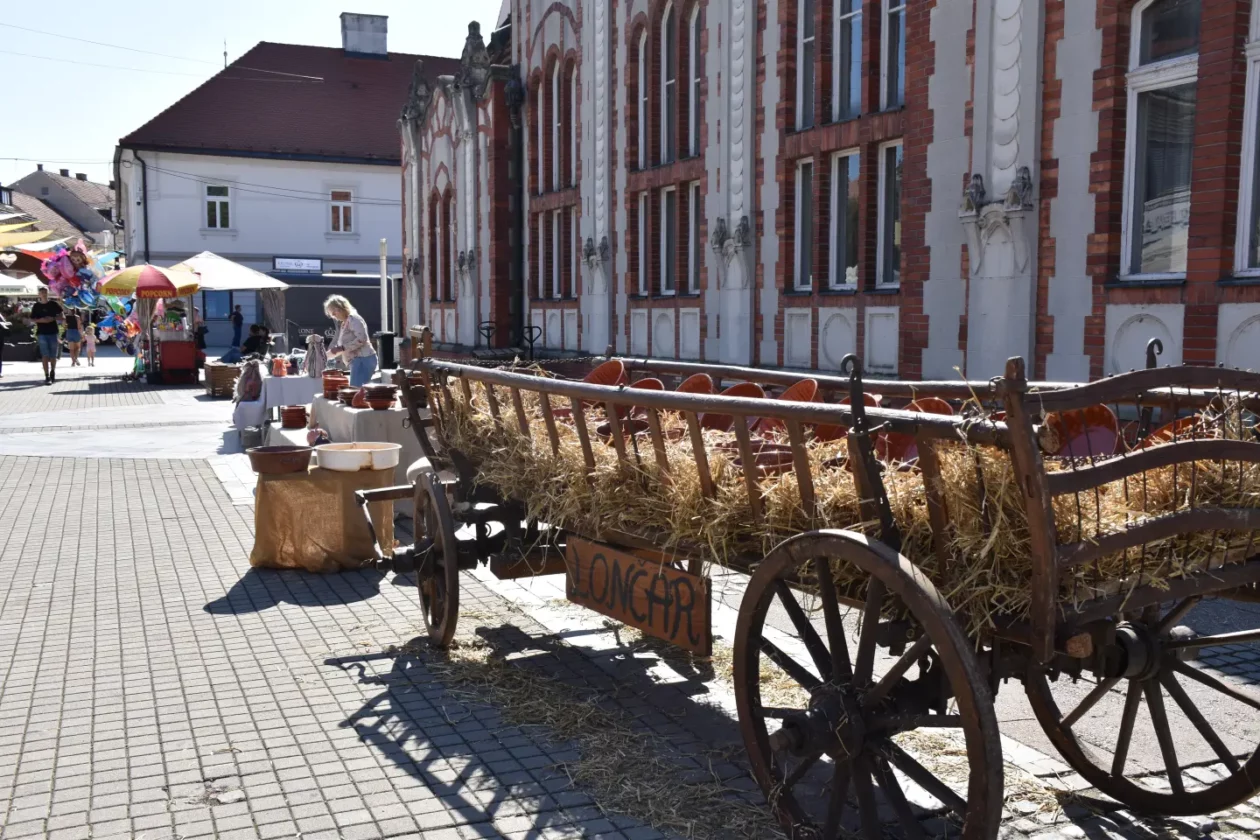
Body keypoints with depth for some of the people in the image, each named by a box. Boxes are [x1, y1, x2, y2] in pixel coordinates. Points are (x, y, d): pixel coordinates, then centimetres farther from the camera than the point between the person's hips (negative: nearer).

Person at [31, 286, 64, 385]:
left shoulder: (54, 304, 6)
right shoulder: (36, 306, 6)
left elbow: (62, 316, 3)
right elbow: (32, 319, 6)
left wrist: (52, 318, -13)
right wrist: (40, 320, -14)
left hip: (53, 332, 1)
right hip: (42, 333, -1)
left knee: (53, 355, 7)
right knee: (45, 355, -8)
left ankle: (52, 372, 31)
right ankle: (47, 377, -11)